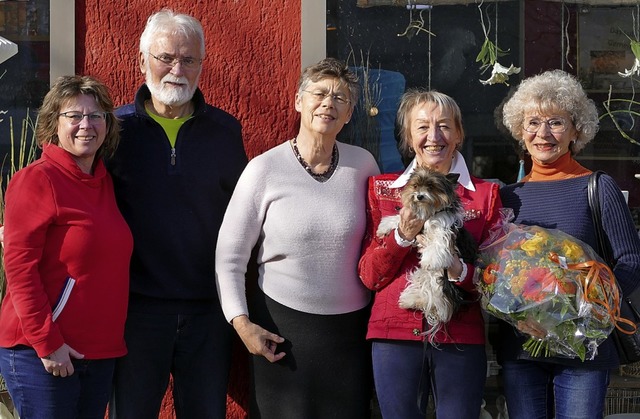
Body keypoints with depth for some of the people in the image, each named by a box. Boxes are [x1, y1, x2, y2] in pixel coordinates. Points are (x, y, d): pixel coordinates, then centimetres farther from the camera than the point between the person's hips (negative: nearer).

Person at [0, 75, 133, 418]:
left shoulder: (104, 181, 12)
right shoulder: (36, 179, -10)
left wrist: (112, 338, 10)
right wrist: (47, 342, -17)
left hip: (100, 351, 7)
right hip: (40, 352, -7)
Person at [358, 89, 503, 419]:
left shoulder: (485, 194, 7)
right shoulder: (382, 189, 8)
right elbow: (369, 276, 5)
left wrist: (460, 271, -15)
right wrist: (401, 237, -12)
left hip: (460, 338, 0)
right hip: (395, 336, 0)